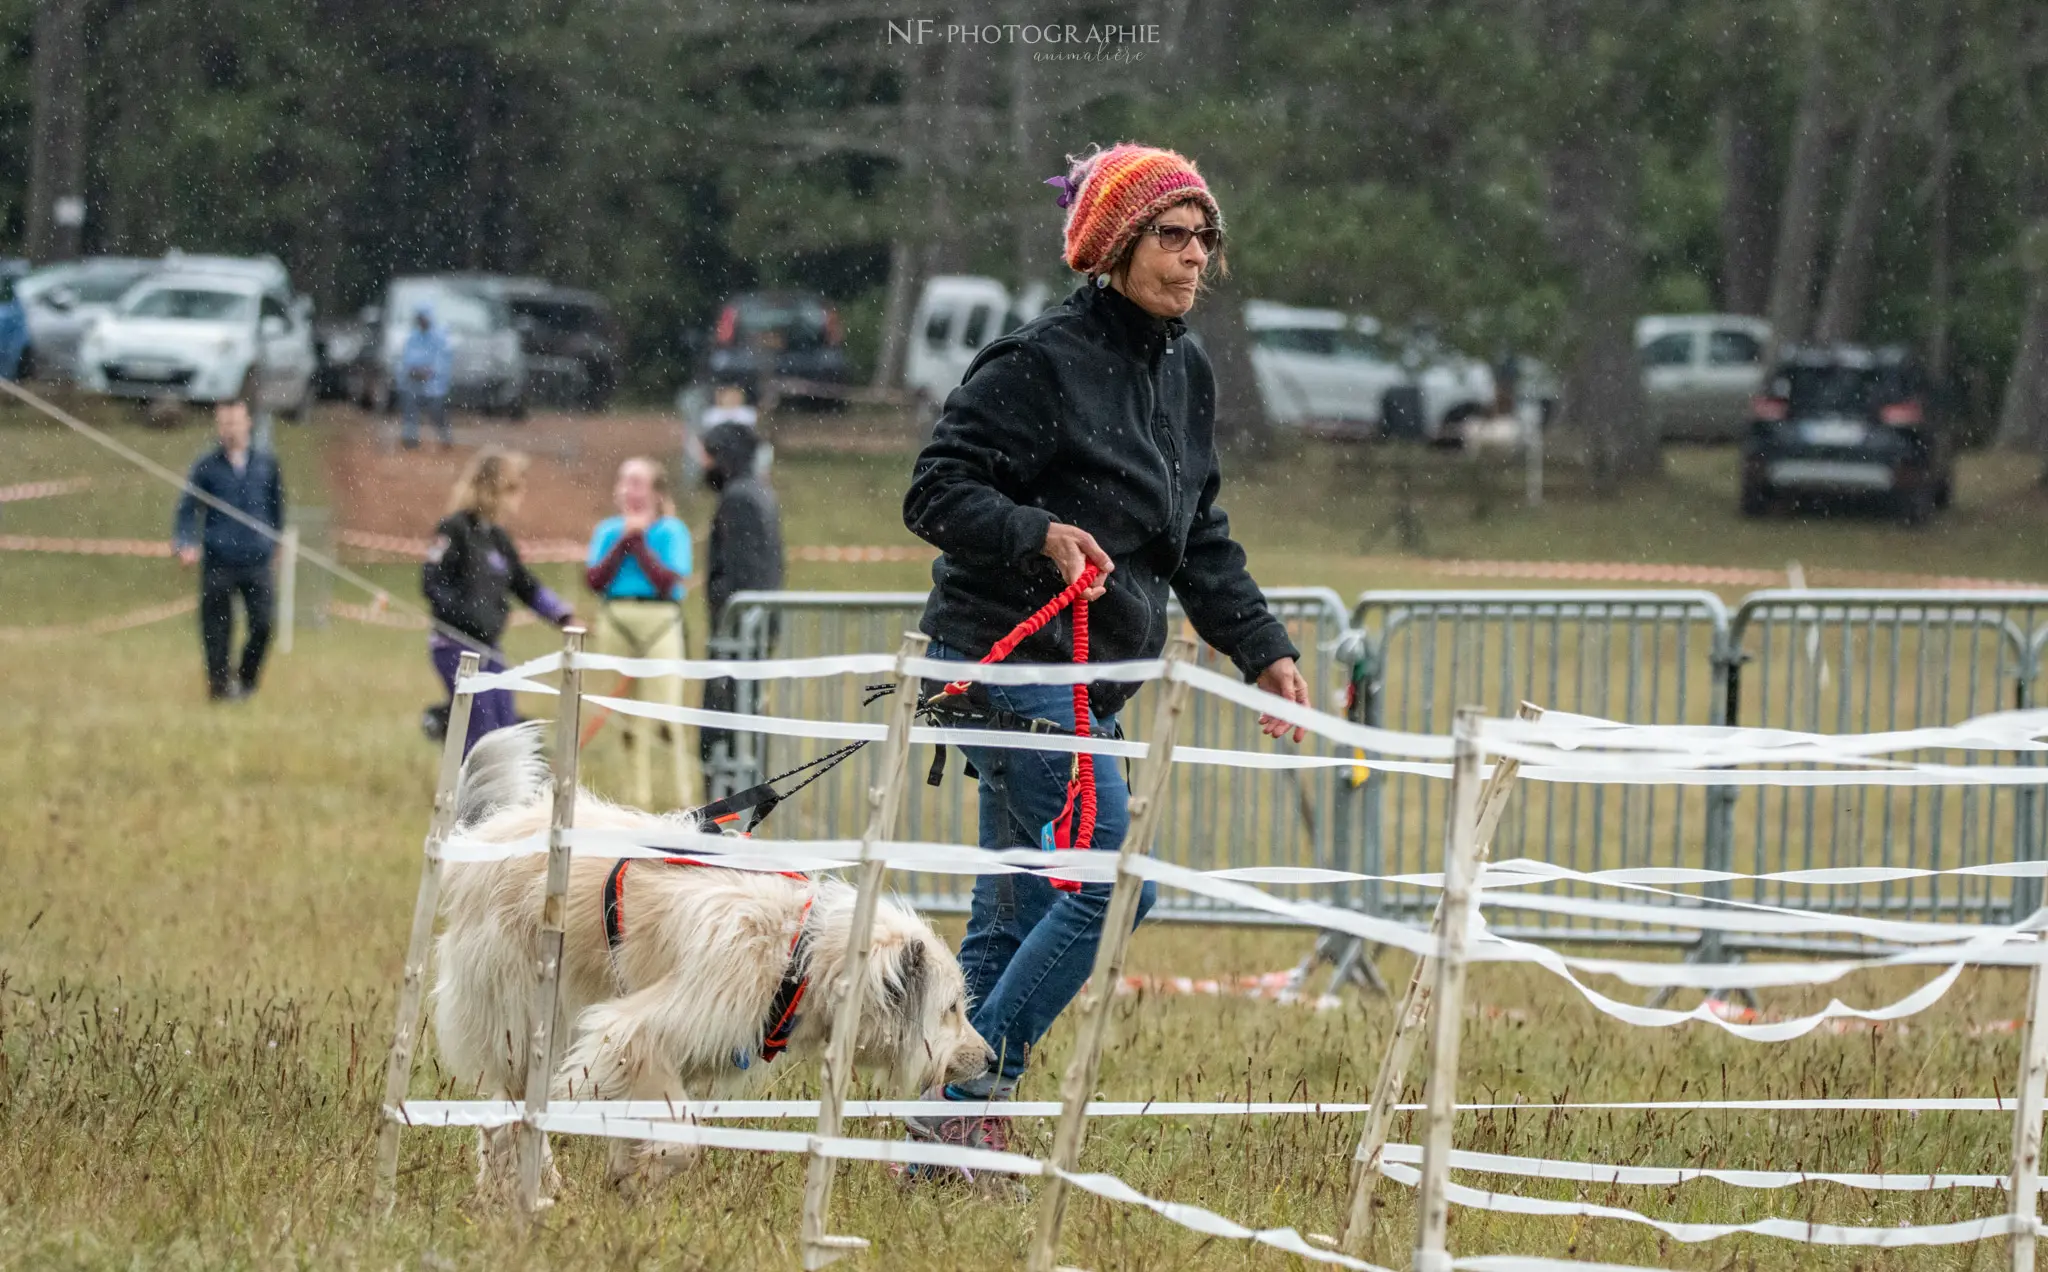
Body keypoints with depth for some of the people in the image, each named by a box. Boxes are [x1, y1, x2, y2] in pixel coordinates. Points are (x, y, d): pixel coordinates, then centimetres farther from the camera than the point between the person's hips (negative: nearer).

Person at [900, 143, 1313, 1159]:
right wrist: (1040, 535, -28)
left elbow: (1200, 540, 22)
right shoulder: (1043, 361, -13)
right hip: (1010, 656, -9)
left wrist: (1262, 648, 13)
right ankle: (969, 1100, -11)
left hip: (1090, 678, 9)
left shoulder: (1185, 371, 13)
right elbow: (938, 493, -13)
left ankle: (949, 1128, 14)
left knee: (1017, 916, 9)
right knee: (1114, 876, -17)